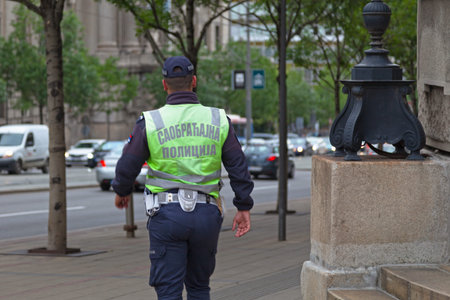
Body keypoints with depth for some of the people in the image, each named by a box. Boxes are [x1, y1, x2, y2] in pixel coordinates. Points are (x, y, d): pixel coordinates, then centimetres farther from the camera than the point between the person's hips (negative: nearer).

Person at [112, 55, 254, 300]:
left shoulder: (150, 122, -4)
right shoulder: (218, 121, 3)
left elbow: (127, 166, 2)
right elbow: (238, 167, 4)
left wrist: (121, 191, 22)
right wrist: (244, 208, 11)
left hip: (166, 214, -2)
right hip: (206, 214, 3)